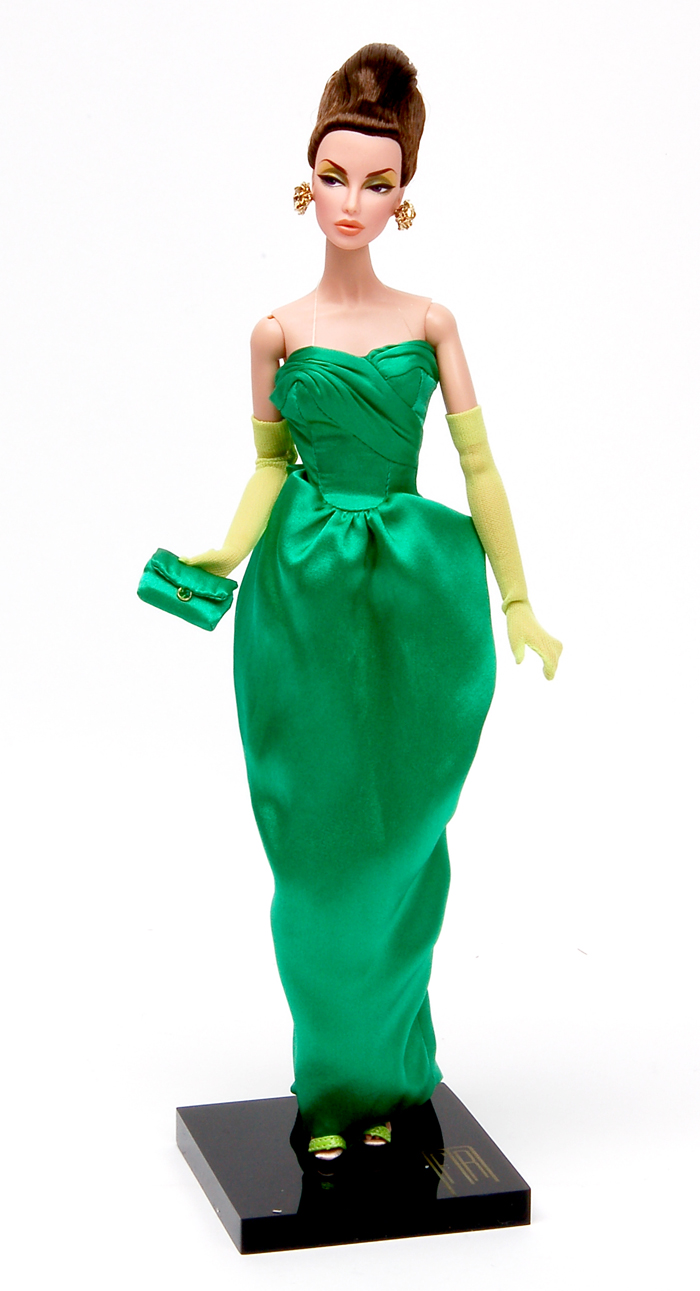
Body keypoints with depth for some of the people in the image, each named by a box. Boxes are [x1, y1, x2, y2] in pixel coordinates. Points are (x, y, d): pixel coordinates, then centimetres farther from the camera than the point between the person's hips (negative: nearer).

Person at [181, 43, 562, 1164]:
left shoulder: (431, 323, 4)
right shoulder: (278, 331, 3)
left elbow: (479, 466, 4)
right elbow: (270, 462, 10)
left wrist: (517, 605, 2)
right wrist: (233, 549, -9)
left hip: (418, 603, 0)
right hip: (307, 603, 0)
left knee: (398, 840, 6)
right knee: (319, 840, 4)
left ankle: (388, 1075, 21)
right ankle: (332, 1082, 18)